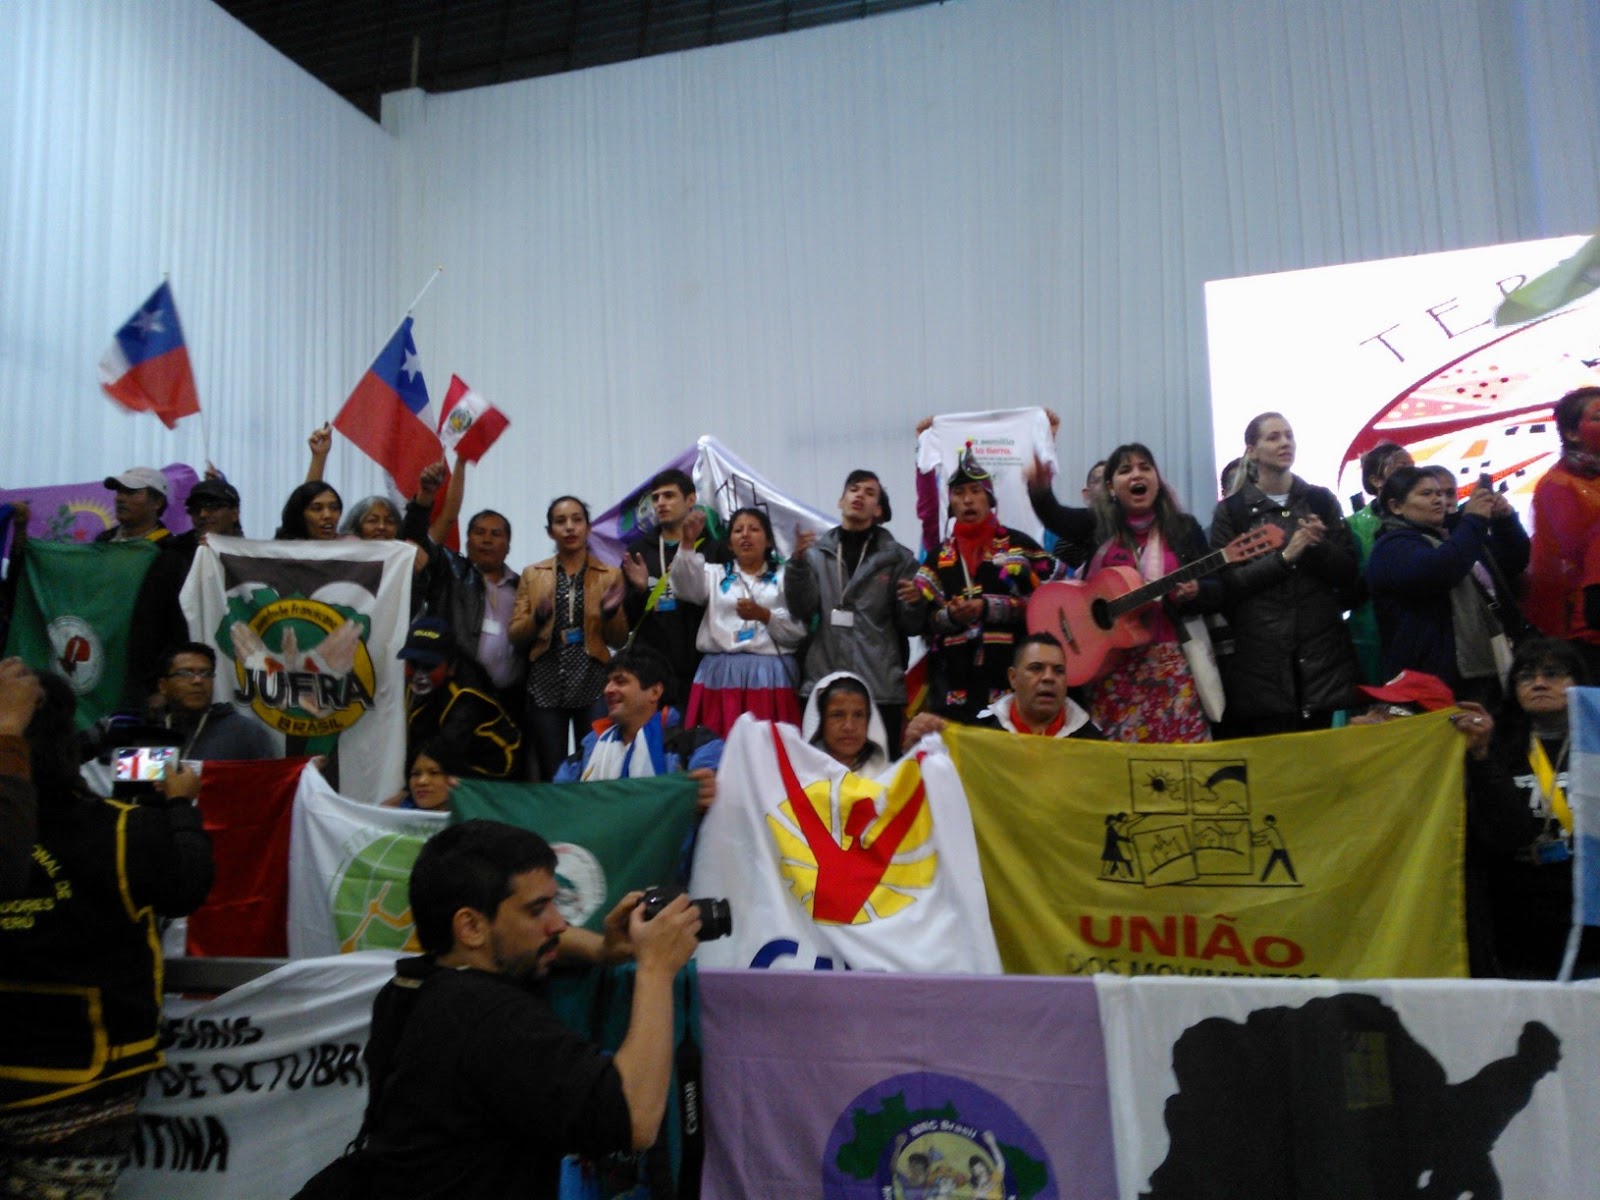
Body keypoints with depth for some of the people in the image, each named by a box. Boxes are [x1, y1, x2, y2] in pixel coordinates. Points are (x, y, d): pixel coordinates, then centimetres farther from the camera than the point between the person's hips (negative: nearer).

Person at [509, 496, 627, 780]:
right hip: (546, 687, 1)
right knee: (551, 776, 3)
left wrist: (610, 612, -13)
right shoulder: (532, 574, 10)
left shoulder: (611, 575, 6)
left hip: (593, 684, -1)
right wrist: (539, 617, -13)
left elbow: (620, 640, 6)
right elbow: (515, 635, 7)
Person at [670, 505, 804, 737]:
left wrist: (764, 615, -10)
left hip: (770, 674, -1)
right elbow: (685, 586, -5)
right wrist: (687, 543, -17)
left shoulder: (784, 576, 12)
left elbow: (798, 632, 4)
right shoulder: (715, 574, 18)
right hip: (721, 674, 1)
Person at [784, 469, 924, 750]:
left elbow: (911, 627, 6)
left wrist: (914, 603, -15)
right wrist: (798, 561, -12)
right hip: (822, 686, 1)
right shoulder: (816, 551, 10)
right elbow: (801, 610, 0)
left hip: (881, 688, 0)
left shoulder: (897, 558, 9)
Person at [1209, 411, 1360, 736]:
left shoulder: (1321, 501, 10)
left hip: (1320, 651, 3)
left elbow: (1350, 575, 7)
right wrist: (1285, 557, -15)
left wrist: (1320, 546, -12)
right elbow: (1226, 584, -5)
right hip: (1261, 657, -2)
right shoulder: (1231, 511, 3)